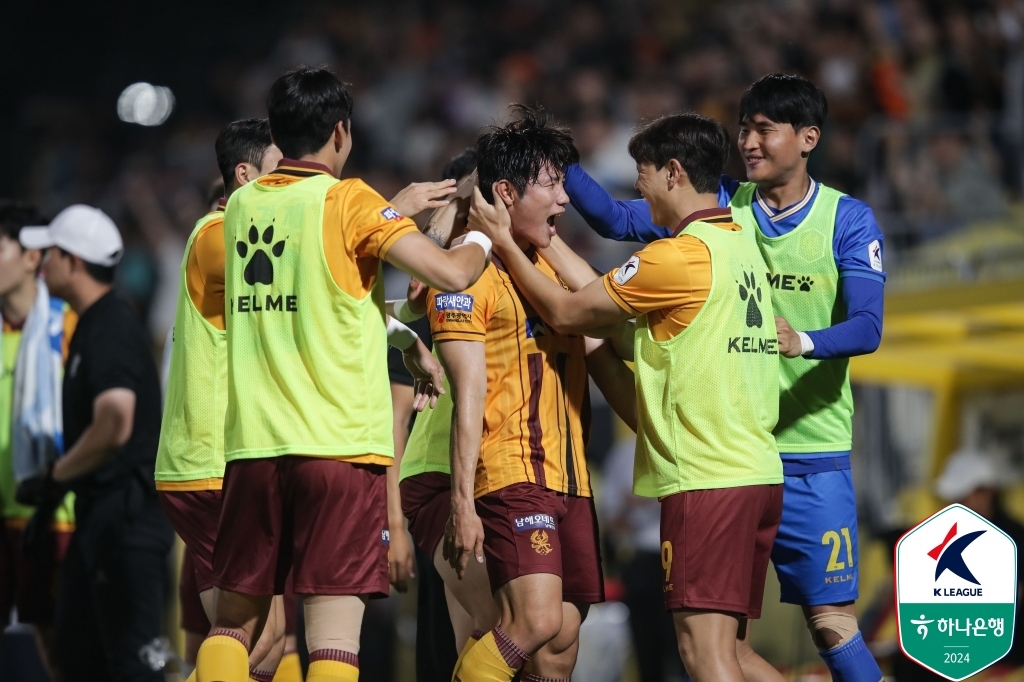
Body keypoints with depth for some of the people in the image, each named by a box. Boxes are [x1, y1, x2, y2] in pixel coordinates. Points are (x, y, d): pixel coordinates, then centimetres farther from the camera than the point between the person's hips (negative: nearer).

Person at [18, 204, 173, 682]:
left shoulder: (111, 329, -16)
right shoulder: (90, 325, 16)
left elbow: (114, 427, -25)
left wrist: (54, 479, -13)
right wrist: (59, 482, 15)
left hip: (127, 514, -11)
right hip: (99, 510, 11)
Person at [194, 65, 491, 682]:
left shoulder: (242, 206, 12)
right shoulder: (349, 202, -5)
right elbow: (450, 273, -12)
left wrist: (400, 334, 27)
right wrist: (483, 240, 10)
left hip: (253, 445, 5)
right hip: (341, 445, -5)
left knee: (233, 624, 14)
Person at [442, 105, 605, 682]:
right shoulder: (469, 274, -6)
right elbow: (469, 398, -11)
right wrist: (463, 505, -16)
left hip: (571, 478, 8)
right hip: (512, 476, -8)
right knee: (535, 622, -23)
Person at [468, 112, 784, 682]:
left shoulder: (681, 256, -13)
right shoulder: (740, 244, 15)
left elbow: (566, 312, -4)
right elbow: (605, 294, 18)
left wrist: (504, 243, 7)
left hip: (707, 480, -9)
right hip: (759, 475, 9)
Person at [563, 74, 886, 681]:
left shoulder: (848, 220, -2)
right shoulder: (722, 206, 7)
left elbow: (867, 328, -13)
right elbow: (618, 220, 5)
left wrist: (803, 342, -33)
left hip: (812, 455, -3)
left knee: (832, 623, -5)